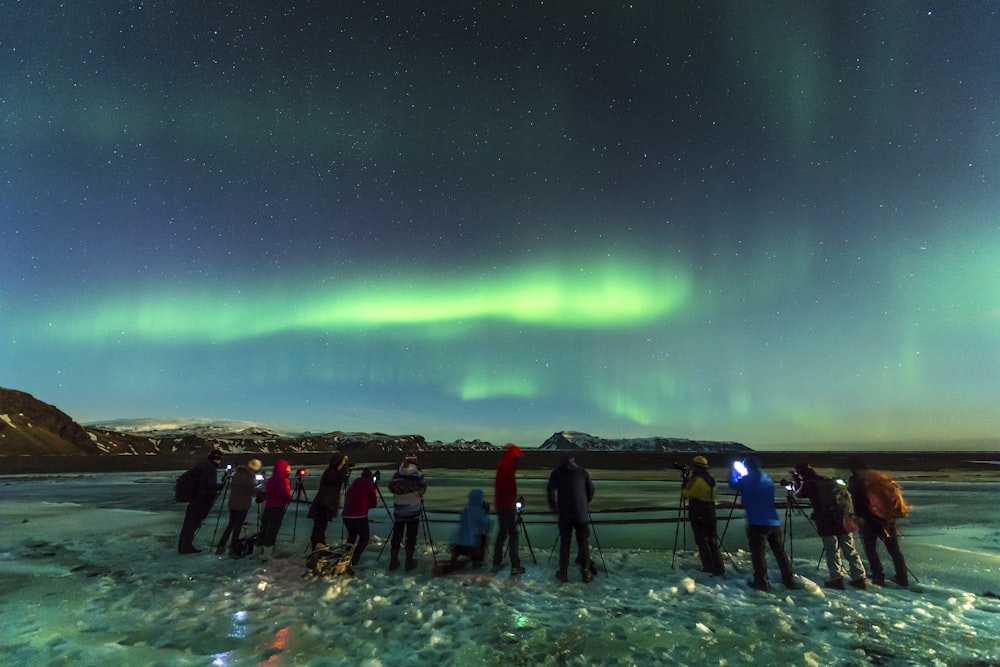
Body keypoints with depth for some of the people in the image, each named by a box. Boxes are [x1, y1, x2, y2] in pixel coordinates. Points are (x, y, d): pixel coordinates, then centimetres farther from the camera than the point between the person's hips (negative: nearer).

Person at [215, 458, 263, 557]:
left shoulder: (237, 473, 3)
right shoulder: (250, 477, -18)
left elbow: (231, 486, 15)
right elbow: (254, 492, -12)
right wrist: (259, 486, 7)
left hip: (232, 503, 6)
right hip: (243, 505, -6)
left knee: (231, 524, 17)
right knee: (238, 526, 3)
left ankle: (221, 546, 17)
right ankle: (232, 549, 7)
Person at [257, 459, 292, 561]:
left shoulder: (272, 478, 11)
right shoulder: (282, 478, -15)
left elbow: (267, 492, 17)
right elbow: (283, 493, -22)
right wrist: (289, 498, -6)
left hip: (268, 506, 8)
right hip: (278, 507, -8)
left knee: (265, 528, 15)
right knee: (273, 529, -3)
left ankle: (261, 549, 25)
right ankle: (267, 552, -1)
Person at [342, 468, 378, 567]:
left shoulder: (353, 483, 17)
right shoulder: (370, 485, 4)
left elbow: (346, 497, 22)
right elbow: (374, 504, 6)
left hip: (346, 515, 5)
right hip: (360, 516, -5)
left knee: (351, 535, 28)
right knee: (364, 538, 12)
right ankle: (353, 561, -3)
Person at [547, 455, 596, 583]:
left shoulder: (556, 473, 5)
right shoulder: (582, 471, 9)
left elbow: (550, 491, -2)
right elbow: (591, 490, 13)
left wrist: (554, 507, 11)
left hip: (564, 514, -1)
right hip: (581, 513, 1)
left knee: (564, 543, 8)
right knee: (583, 543, 10)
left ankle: (563, 573, 10)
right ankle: (586, 572, 11)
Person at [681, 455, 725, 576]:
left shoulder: (697, 480, -17)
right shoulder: (710, 479, 9)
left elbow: (686, 493, -9)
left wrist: (685, 481, 4)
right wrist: (689, 479, 18)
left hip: (698, 516, -7)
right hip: (710, 515, 8)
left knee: (702, 542, 1)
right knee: (713, 541, 13)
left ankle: (709, 568, 2)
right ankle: (719, 568, 14)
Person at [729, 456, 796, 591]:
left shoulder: (747, 480, -6)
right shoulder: (767, 479, 12)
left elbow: (733, 485, 11)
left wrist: (734, 472, 26)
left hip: (757, 523, -6)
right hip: (774, 522, 6)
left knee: (758, 552, -1)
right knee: (779, 551, 15)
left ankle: (761, 581, -3)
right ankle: (789, 580, 20)